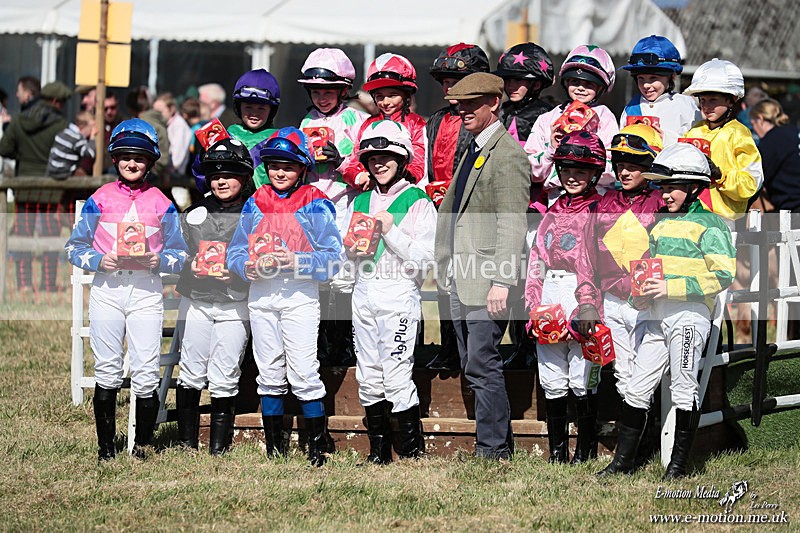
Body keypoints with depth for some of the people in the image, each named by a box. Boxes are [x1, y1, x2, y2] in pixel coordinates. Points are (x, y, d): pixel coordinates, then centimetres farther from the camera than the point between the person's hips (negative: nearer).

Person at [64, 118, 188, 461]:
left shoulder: (160, 203, 7)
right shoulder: (100, 199, 6)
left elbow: (180, 254, 9)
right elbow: (75, 247, 8)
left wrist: (159, 260, -11)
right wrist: (100, 260, -10)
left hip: (147, 290, 0)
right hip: (106, 288, 0)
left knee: (147, 374, -6)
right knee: (107, 372, 2)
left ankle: (142, 446, 6)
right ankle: (105, 446, 10)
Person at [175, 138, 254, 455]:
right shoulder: (195, 213, 11)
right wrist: (191, 265, -5)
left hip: (235, 306, -3)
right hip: (195, 301, 3)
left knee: (224, 379, -2)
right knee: (191, 374, 1)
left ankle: (219, 450, 5)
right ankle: (187, 445, 11)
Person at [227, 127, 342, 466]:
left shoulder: (316, 204, -1)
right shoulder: (255, 203, 12)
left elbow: (332, 257, -6)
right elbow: (235, 250, 13)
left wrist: (298, 261, -22)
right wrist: (247, 266, -9)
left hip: (300, 296, -4)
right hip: (260, 295, 5)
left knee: (303, 372, -10)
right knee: (269, 373, 9)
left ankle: (318, 447, -4)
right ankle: (274, 448, 17)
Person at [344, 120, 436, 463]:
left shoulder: (417, 202, -3)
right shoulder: (360, 202, 15)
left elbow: (424, 257, -9)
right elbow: (346, 248, 21)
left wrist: (391, 232, -17)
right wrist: (354, 248, -1)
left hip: (399, 295, -6)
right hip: (364, 292, 6)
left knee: (396, 377, -12)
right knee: (368, 379, 6)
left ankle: (413, 451, -5)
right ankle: (378, 452, 13)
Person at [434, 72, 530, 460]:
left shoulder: (508, 155, -13)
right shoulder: (473, 150, 17)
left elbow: (513, 225, -18)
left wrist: (501, 281, -24)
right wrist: (446, 266, 19)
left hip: (487, 279, -10)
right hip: (460, 279, 10)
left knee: (482, 365, -9)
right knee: (473, 366, 12)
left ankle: (492, 449, -4)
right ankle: (500, 443, 18)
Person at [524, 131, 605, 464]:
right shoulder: (552, 213, 18)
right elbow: (536, 264, 18)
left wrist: (582, 311, -19)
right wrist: (534, 307, 4)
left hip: (583, 303, -6)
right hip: (550, 304, 6)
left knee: (582, 382, -4)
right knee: (551, 381, 7)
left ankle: (586, 450, 6)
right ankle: (557, 452, 15)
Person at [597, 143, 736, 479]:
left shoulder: (709, 225, -6)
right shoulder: (661, 224, 18)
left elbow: (722, 276, -14)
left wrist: (670, 288, -18)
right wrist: (642, 295, 6)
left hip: (690, 316, -7)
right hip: (657, 317, 7)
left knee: (684, 388, -1)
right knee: (637, 388, 5)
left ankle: (680, 463, 7)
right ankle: (623, 460, 12)